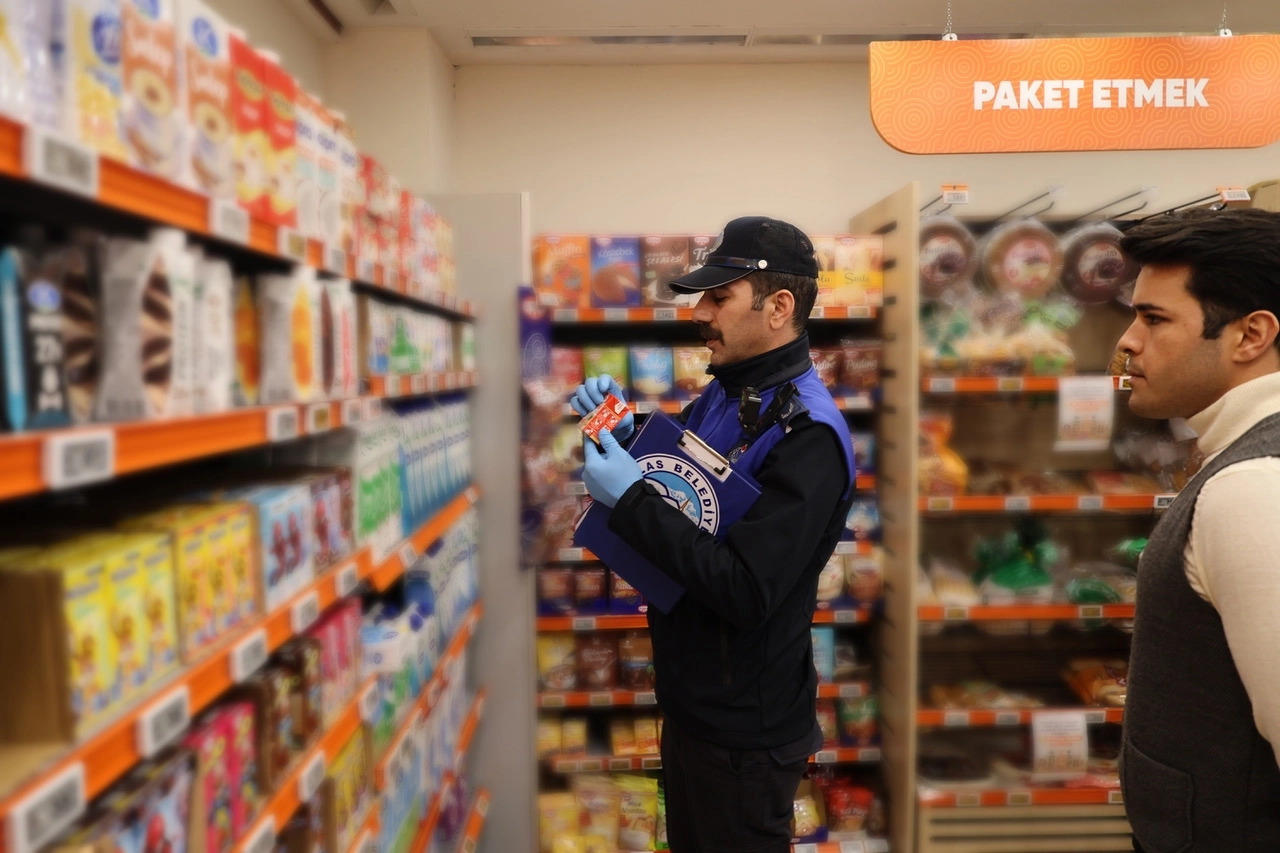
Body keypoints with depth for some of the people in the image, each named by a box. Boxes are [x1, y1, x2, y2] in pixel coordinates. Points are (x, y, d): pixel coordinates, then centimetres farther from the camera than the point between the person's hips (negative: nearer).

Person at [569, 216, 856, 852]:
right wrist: (621, 431, -5)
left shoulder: (807, 436, -25)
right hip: (687, 697, 8)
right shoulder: (723, 392, 3)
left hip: (744, 730, -8)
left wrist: (630, 498, -27)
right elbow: (670, 499, 13)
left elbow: (744, 594, -30)